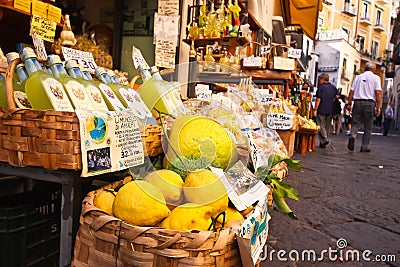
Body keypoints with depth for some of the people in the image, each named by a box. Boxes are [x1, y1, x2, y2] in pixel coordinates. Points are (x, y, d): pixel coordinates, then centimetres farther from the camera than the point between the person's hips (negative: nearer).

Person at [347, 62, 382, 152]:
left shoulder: (358, 77, 13)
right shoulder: (375, 78, 4)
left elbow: (351, 91, 8)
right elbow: (378, 93, -5)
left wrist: (349, 103, 13)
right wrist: (378, 107, -4)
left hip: (357, 102, 2)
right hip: (369, 103, -2)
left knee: (355, 123, 5)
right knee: (368, 127, 6)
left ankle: (352, 136, -25)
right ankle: (364, 147, 7)